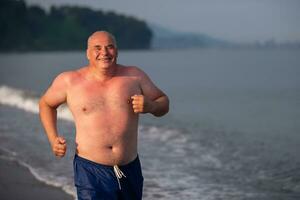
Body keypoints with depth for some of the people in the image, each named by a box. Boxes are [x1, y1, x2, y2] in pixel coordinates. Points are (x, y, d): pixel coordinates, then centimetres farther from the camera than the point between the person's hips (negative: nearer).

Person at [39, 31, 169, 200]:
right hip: (91, 170, -3)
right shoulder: (69, 81, 0)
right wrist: (53, 139, 4)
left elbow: (164, 102, 12)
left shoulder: (135, 76, 4)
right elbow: (46, 104, 17)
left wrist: (150, 106, -12)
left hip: (130, 170, 3)